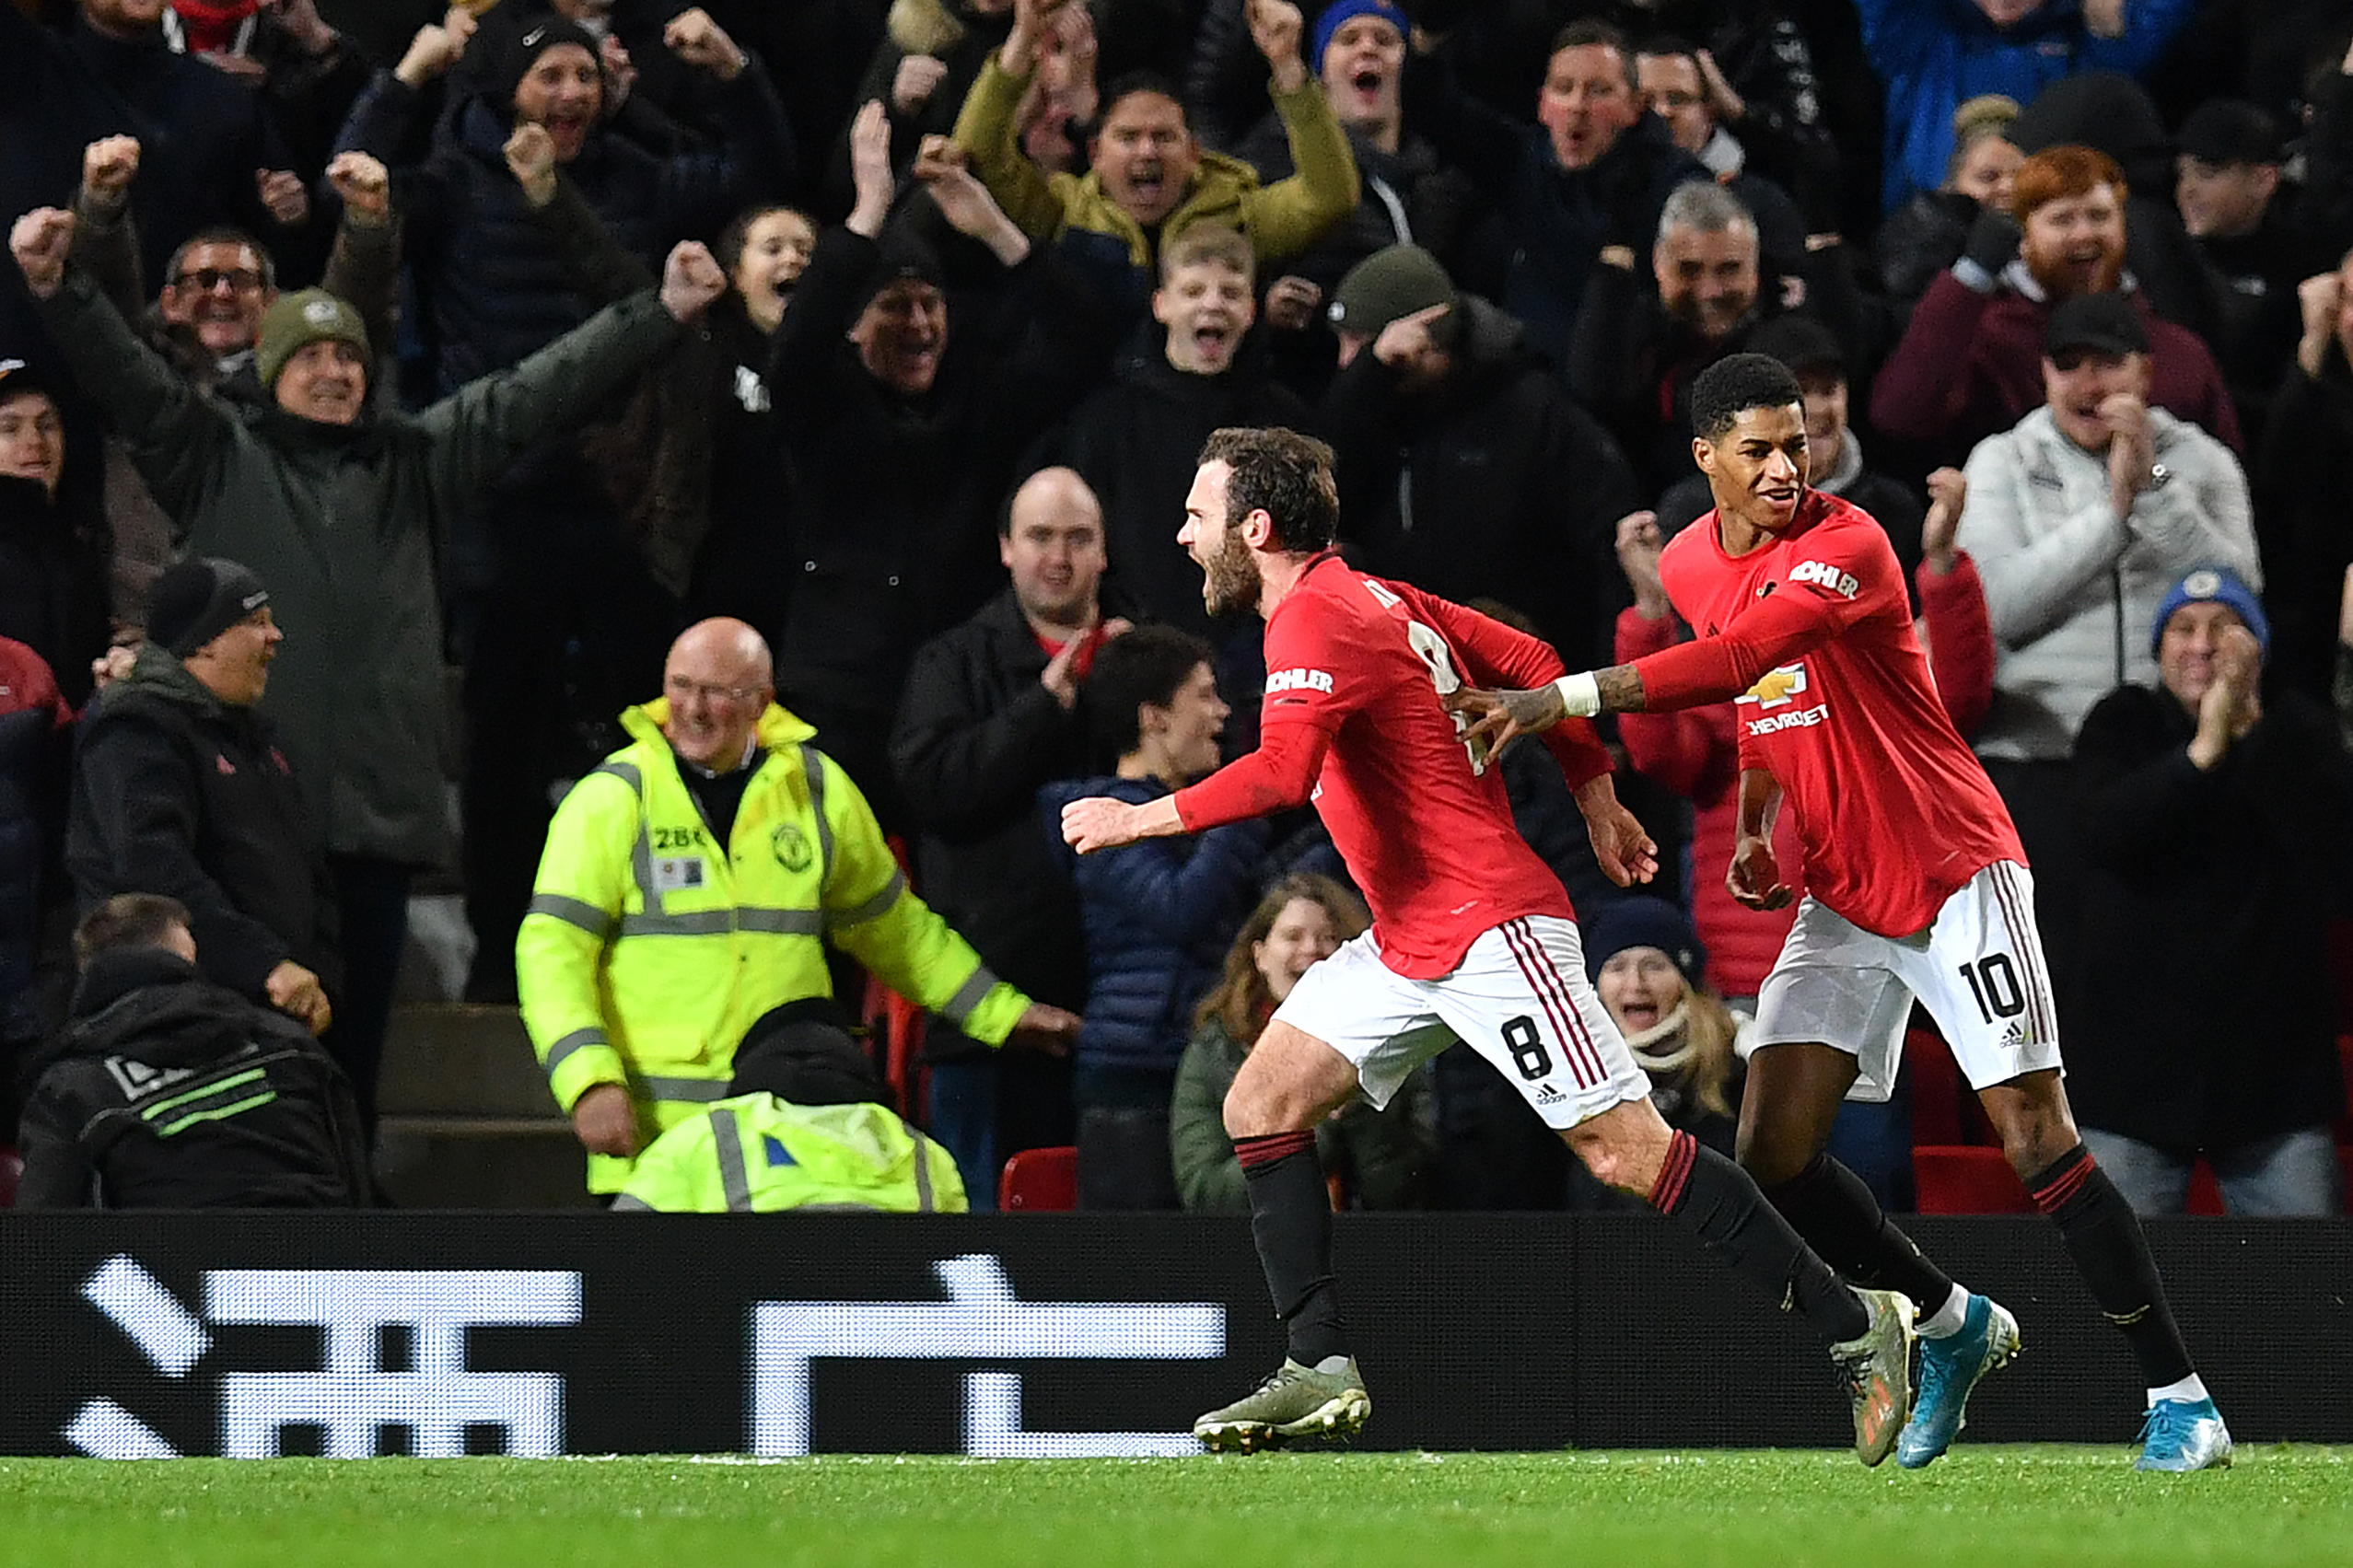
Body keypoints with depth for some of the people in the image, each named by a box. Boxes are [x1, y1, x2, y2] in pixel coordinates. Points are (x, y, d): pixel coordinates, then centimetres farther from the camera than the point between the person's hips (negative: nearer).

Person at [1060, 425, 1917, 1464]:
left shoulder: (1316, 620, -16)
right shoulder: (1374, 598, 14)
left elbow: (1280, 772, -31)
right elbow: (1529, 661, 20)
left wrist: (1141, 819, -22)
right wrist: (1598, 803, 22)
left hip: (1489, 928, -11)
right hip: (1410, 942, 11)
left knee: (1624, 1149, -12)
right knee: (1261, 1103, 4)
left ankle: (1856, 1328, -7)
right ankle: (1323, 1370, 0)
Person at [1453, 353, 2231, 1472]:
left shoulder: (1847, 546, -19)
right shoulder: (1688, 567, 5)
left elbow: (1740, 659, -35)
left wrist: (1564, 699, -38)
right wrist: (1752, 829, 10)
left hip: (1955, 874, -7)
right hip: (1839, 901, 7)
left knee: (2036, 1135, -14)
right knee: (1773, 1152, -5)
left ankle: (2178, 1397, -7)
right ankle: (1954, 1326, 17)